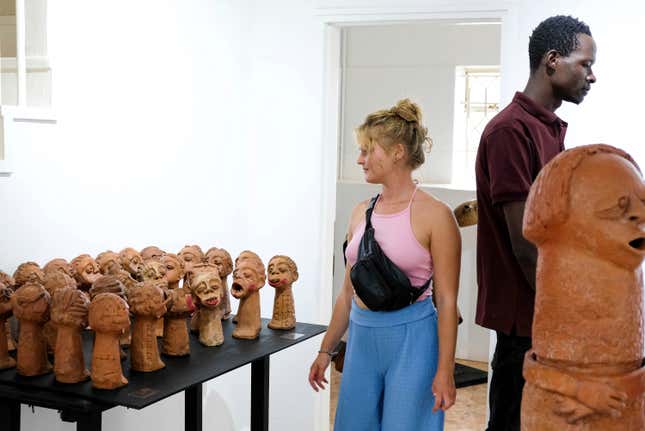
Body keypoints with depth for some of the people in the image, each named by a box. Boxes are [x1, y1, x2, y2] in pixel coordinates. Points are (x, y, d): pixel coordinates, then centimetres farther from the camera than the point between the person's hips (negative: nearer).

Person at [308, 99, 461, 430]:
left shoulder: (434, 215, -11)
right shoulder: (361, 213, 6)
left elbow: (446, 301, -11)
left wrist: (445, 371, -13)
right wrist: (326, 350, 16)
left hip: (410, 339, -6)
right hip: (362, 338, 6)